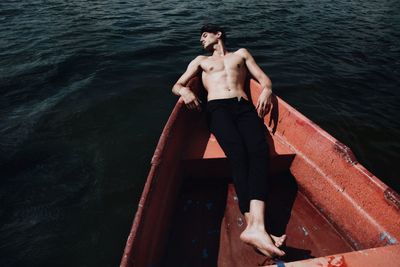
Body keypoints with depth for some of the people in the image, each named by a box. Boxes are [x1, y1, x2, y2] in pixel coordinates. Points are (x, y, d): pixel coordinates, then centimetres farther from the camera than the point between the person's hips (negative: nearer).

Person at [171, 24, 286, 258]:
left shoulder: (241, 53, 33)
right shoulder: (201, 60, 32)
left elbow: (263, 78, 23)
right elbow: (177, 85, 22)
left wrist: (266, 90, -3)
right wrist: (185, 91, -4)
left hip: (244, 107, 1)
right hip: (217, 108, 0)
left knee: (259, 150, -31)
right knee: (238, 152, -31)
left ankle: (256, 227, -45)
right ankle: (253, 223, -41)